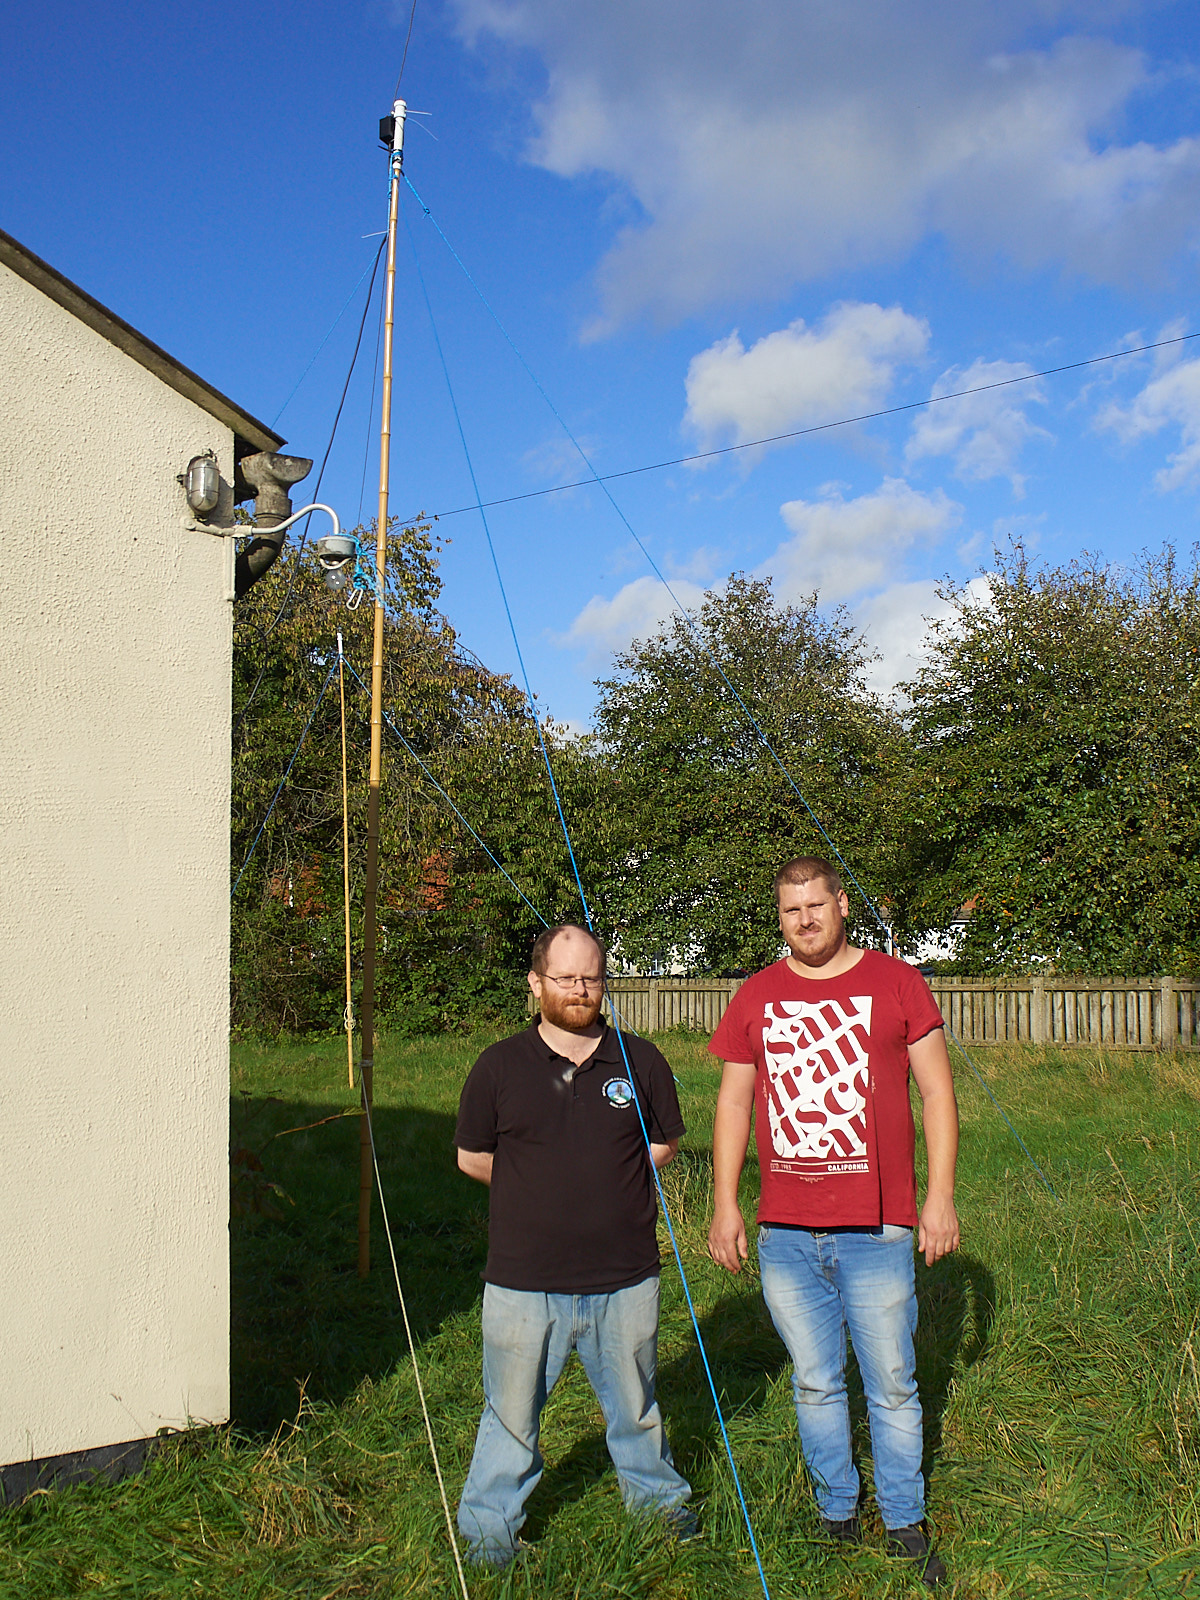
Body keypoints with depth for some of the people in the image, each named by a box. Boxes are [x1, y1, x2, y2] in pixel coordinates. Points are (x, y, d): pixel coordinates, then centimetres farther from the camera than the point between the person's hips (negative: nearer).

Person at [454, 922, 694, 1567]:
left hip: (625, 1278, 2)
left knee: (635, 1404, 21)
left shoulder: (640, 1061, 0)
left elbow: (663, 1143, 13)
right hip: (524, 1280, -1)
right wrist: (540, 1193, 8)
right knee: (511, 1412, 9)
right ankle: (488, 1526, 29)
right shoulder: (499, 1067, -4)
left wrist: (609, 1187, 7)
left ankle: (657, 1494, 44)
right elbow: (472, 1157, 6)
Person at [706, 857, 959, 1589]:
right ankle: (837, 1515, 31)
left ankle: (906, 1525, 25)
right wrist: (725, 1205, 7)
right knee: (815, 1386, 14)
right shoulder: (756, 998, 6)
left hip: (876, 1232, -2)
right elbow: (733, 1103, 10)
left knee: (893, 1390, 8)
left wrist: (941, 1195, -3)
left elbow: (938, 1092, 1)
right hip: (786, 1236, 2)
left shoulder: (897, 984, -1)